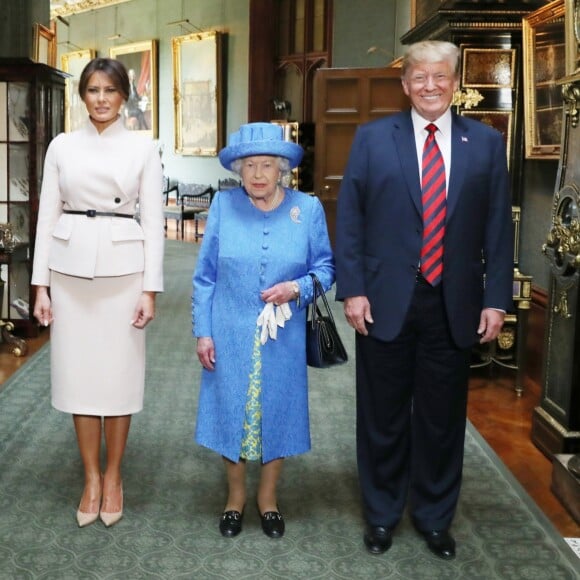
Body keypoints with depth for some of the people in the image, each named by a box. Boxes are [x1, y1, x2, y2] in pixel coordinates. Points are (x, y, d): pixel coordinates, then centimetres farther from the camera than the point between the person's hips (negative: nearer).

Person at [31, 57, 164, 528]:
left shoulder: (143, 148, 2)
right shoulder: (62, 146, 6)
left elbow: (153, 219, -1)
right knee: (78, 372, 6)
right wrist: (41, 283, 1)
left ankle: (113, 477, 21)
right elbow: (48, 214, 6)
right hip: (70, 268, 2)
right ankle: (91, 477, 21)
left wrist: (151, 288, -6)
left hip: (122, 269, -2)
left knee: (118, 374, 4)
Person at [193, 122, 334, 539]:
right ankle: (236, 496, 30)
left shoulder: (308, 208, -3)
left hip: (283, 338, 0)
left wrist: (298, 288, -17)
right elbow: (205, 275, 0)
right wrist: (203, 332, -3)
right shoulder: (223, 205, -3)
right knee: (232, 413, 8)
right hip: (231, 336, 0)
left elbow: (325, 267, 3)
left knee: (277, 413, 10)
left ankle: (268, 497, 31)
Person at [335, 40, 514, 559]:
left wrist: (496, 298, -1)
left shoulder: (487, 143, 4)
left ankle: (435, 517, 30)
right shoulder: (372, 138, 1)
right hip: (386, 301, -1)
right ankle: (382, 513, 30)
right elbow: (349, 218, 1)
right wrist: (352, 289, -6)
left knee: (442, 417, 11)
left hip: (455, 305, 1)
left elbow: (499, 226, 4)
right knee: (383, 415, 11)